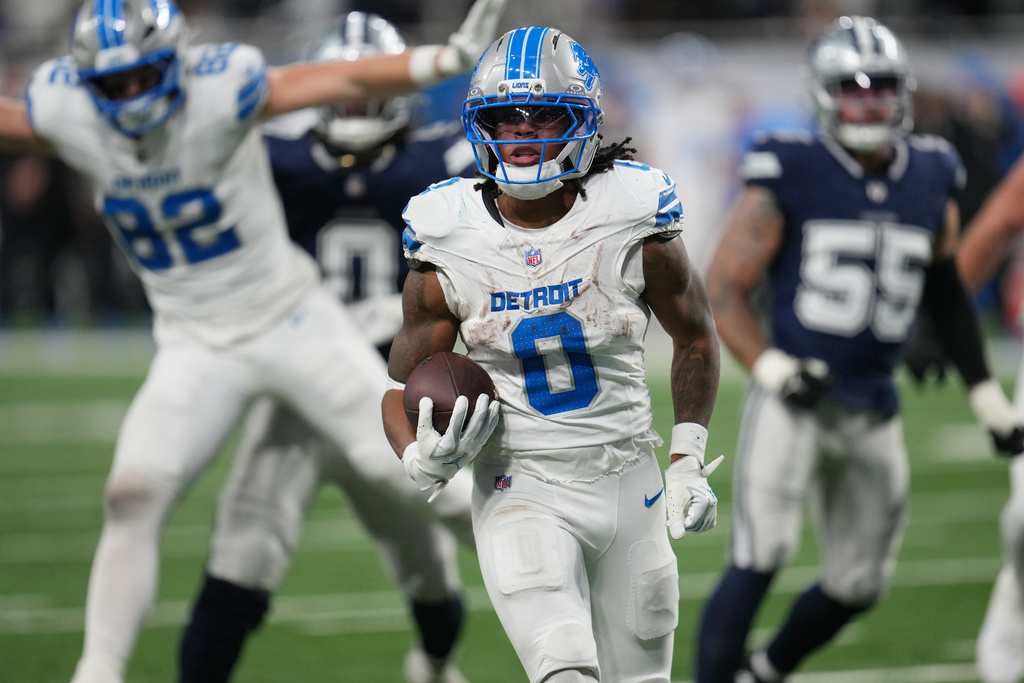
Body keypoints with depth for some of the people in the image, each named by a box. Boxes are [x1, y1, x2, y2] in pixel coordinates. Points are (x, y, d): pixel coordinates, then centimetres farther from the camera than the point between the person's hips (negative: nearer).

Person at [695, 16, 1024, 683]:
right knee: (760, 558, -20)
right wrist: (769, 366, -21)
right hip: (794, 401, -5)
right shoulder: (789, 178, -8)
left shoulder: (931, 184, 7)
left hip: (874, 414, 6)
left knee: (859, 584, 12)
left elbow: (947, 297, 21)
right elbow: (723, 288, -7)